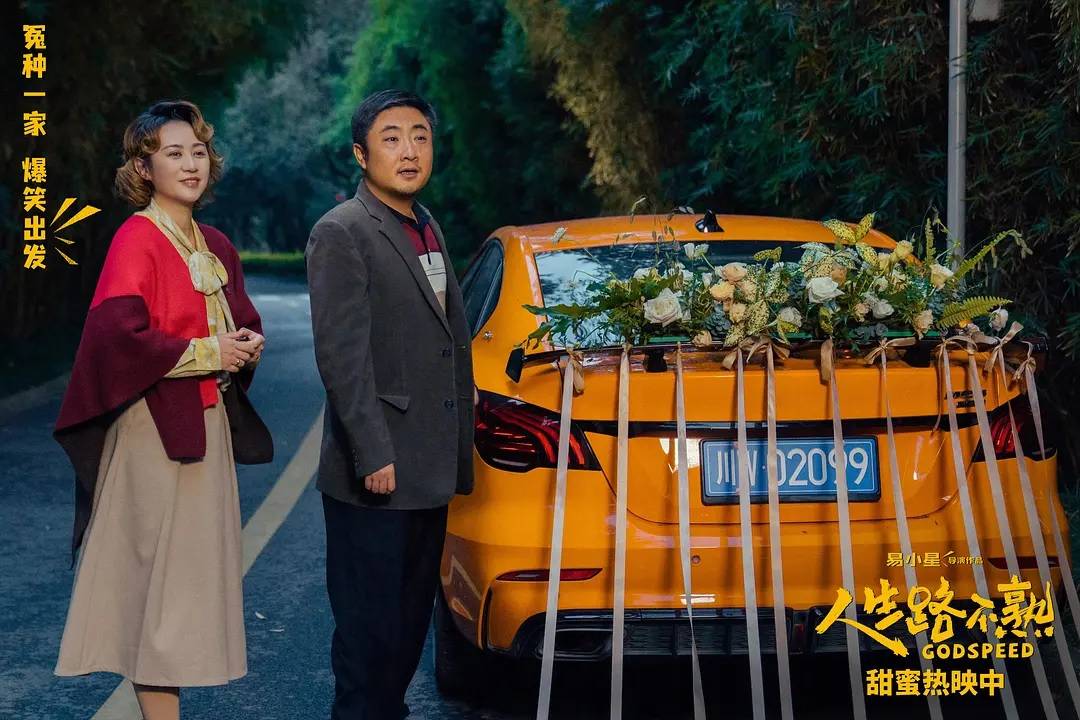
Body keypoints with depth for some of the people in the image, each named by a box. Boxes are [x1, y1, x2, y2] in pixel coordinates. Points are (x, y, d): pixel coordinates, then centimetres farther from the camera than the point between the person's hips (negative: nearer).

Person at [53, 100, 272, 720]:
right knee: (159, 570, -6)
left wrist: (249, 345, 0)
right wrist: (209, 352, -15)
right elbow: (119, 333, -20)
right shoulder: (137, 240, -10)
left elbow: (244, 320, 23)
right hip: (155, 427, -8)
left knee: (199, 568, 9)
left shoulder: (216, 247, 13)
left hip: (210, 423, 8)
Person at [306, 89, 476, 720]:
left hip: (430, 471, 8)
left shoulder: (428, 227, 15)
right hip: (378, 474, -8)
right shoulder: (342, 234, -11)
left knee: (411, 616, 16)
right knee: (369, 622, 0)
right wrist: (374, 455, -22)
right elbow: (341, 355, -18)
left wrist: (457, 450, 17)